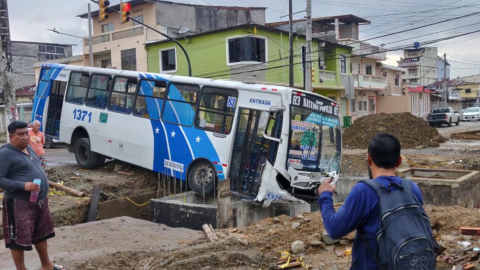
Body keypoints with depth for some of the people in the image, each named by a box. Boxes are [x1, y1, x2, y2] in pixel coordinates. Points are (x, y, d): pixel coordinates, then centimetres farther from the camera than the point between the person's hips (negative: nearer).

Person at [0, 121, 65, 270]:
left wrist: (44, 181, 15)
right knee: (19, 238, 4)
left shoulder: (29, 148, 11)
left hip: (40, 200, 9)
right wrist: (23, 186, -28)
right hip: (19, 204, -9)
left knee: (41, 234, 21)